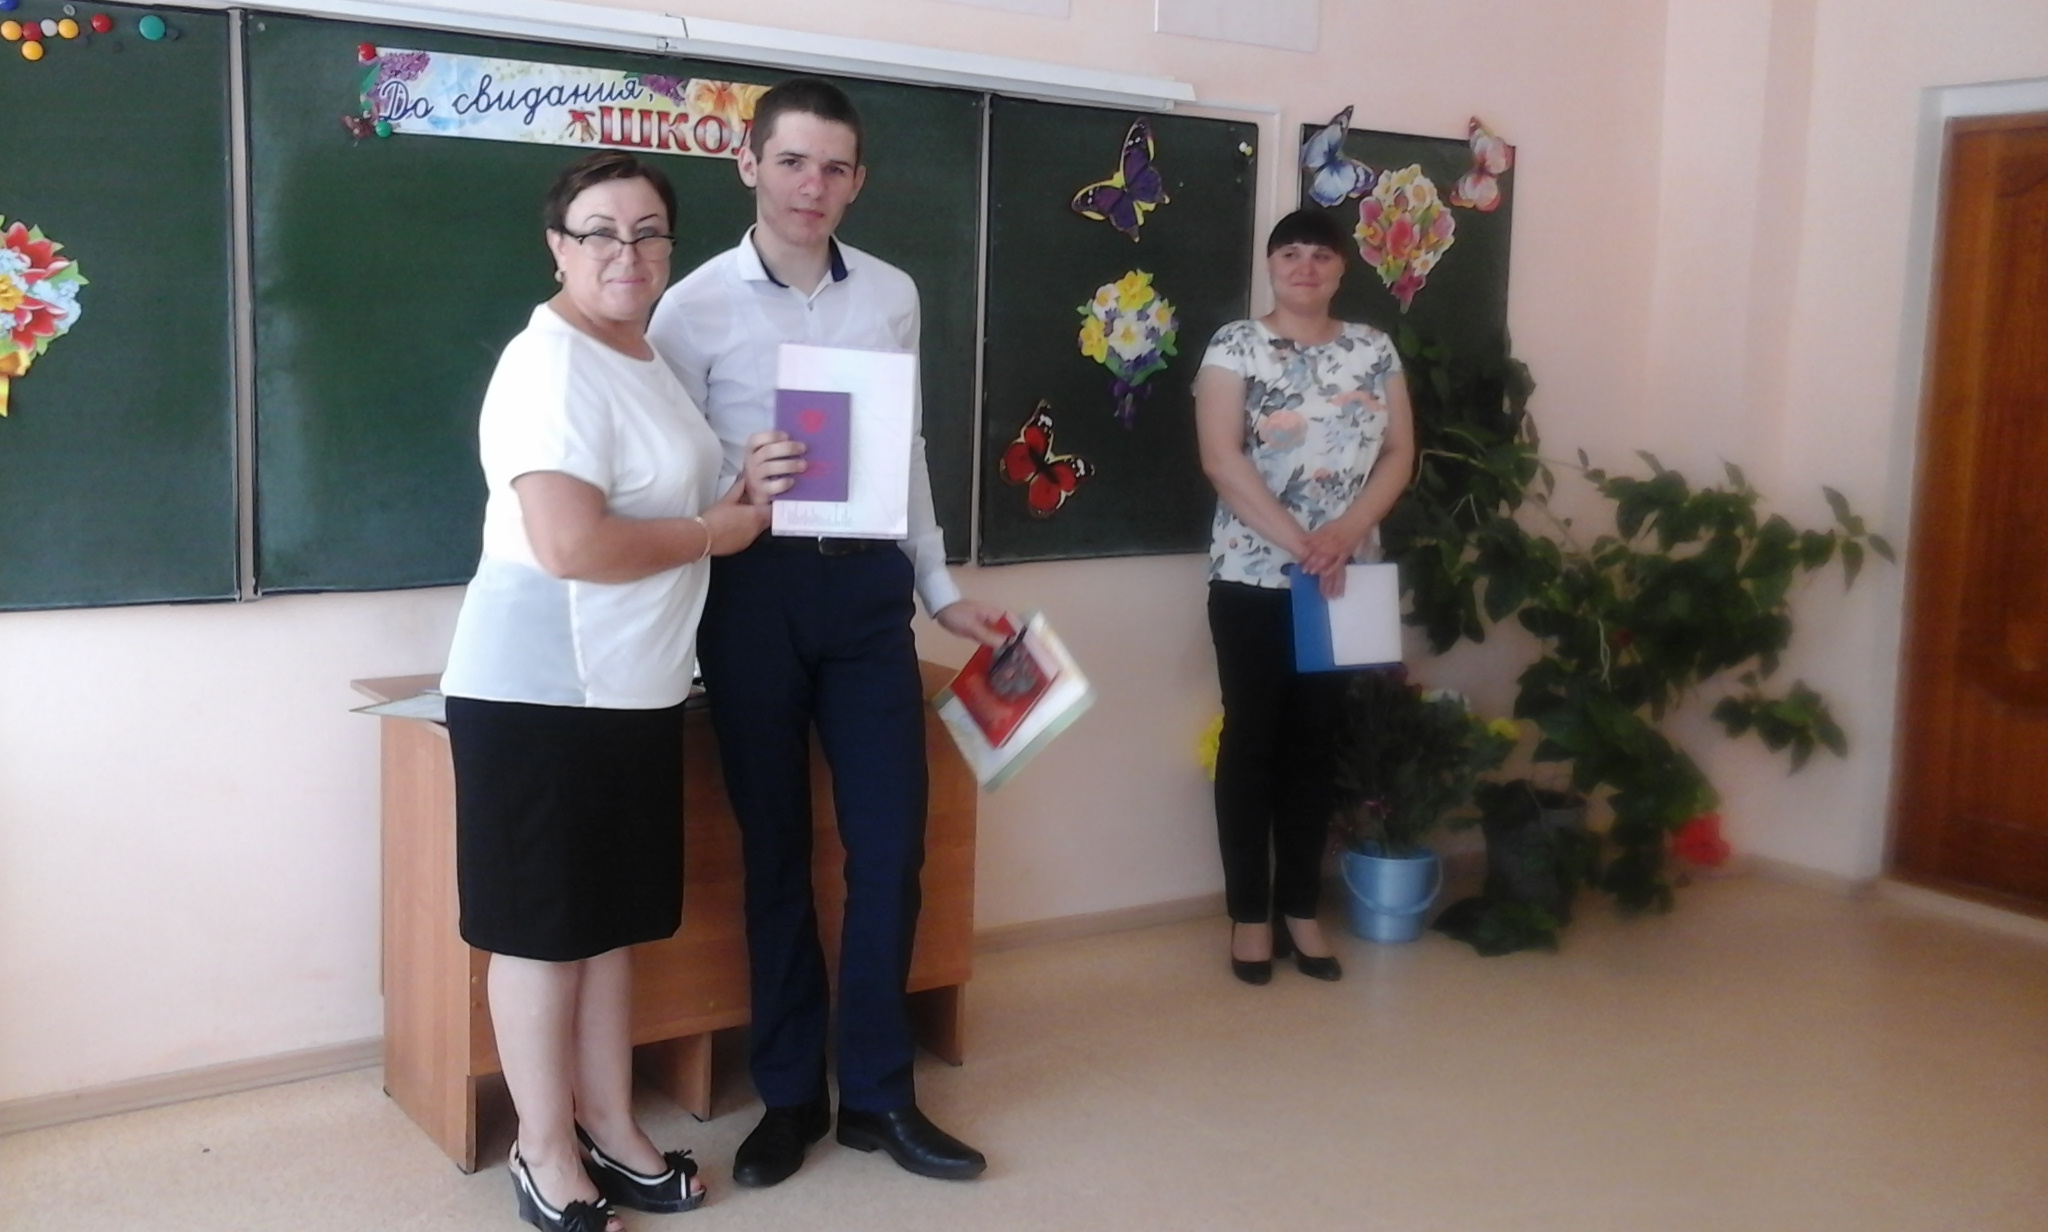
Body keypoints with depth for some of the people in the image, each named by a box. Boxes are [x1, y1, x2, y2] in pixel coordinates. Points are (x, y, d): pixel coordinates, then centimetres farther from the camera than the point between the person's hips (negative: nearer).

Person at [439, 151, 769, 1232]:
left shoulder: (642, 358, 14)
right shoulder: (553, 366, -17)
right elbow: (570, 545, -27)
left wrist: (739, 490, 9)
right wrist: (716, 533, -14)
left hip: (634, 688, 9)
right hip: (543, 691, -9)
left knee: (612, 918, 16)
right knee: (543, 928, 4)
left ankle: (611, 1129, 29)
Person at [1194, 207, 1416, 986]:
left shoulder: (1373, 350, 9)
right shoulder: (1235, 346, -4)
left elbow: (1399, 453, 4)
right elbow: (1222, 460, -13)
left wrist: (1348, 530, -13)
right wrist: (1299, 544, -19)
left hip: (1343, 579, 4)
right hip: (1252, 577, -3)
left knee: (1315, 739, 10)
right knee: (1252, 736, 3)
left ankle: (1301, 908, 20)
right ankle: (1249, 914, 13)